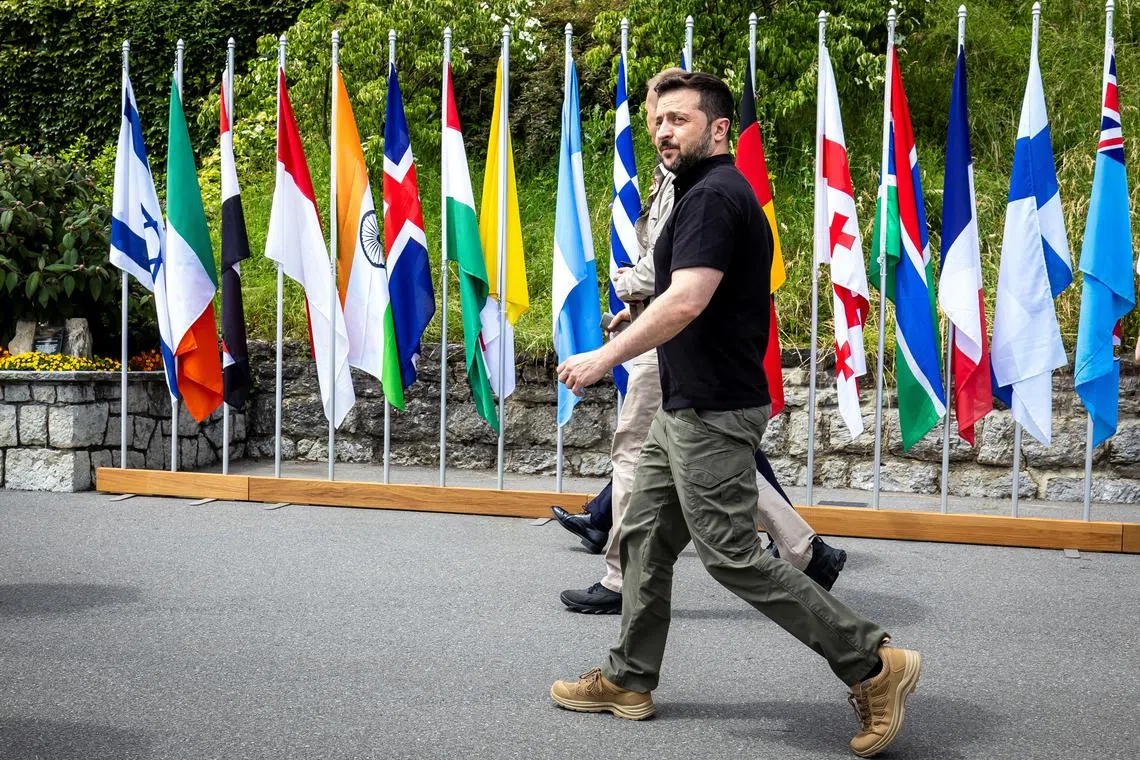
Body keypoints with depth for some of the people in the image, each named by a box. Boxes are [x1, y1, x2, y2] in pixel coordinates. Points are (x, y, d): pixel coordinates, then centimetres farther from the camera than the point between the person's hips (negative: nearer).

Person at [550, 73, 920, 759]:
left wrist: (607, 356, -21)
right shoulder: (717, 192, 17)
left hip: (712, 415, -11)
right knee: (645, 538, 14)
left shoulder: (713, 195, -16)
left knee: (733, 556, -7)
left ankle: (873, 664, 1)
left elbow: (686, 300, -27)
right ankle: (629, 681, 24)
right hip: (686, 411, 11)